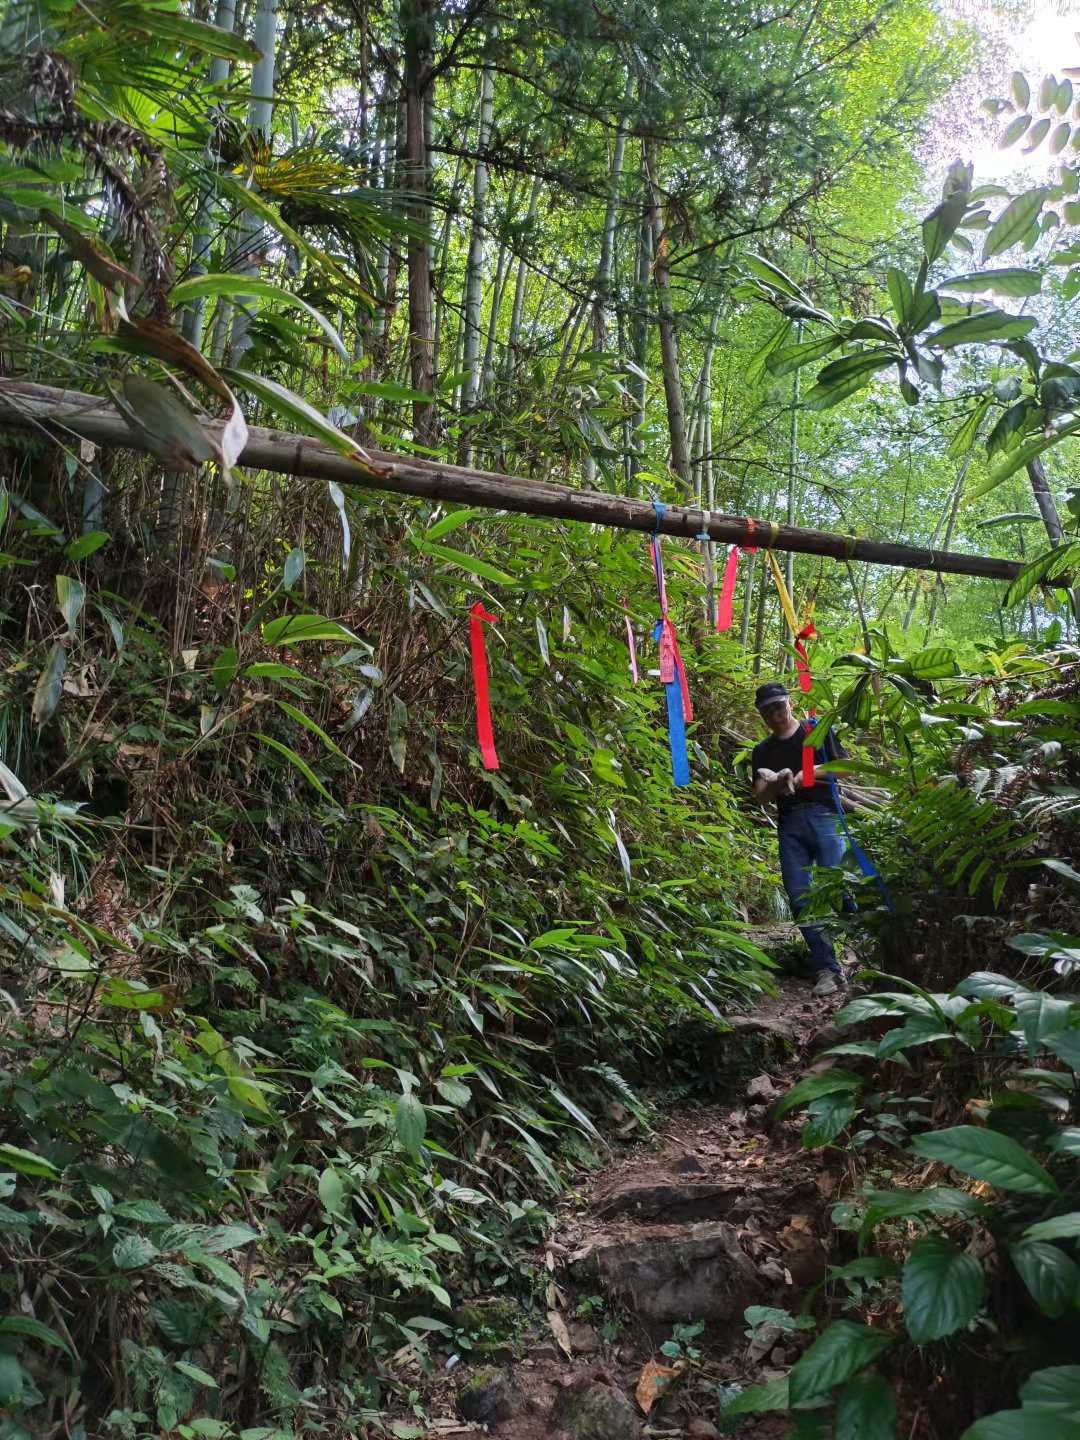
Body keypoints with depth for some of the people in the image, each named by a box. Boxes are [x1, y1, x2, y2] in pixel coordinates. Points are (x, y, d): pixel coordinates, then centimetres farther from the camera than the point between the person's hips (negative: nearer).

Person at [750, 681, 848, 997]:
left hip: (823, 816, -3)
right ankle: (827, 967, -2)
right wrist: (778, 783, -14)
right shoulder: (763, 751, 19)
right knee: (799, 898, -5)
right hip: (789, 825, 4)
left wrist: (811, 773, -6)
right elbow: (761, 795, 7)